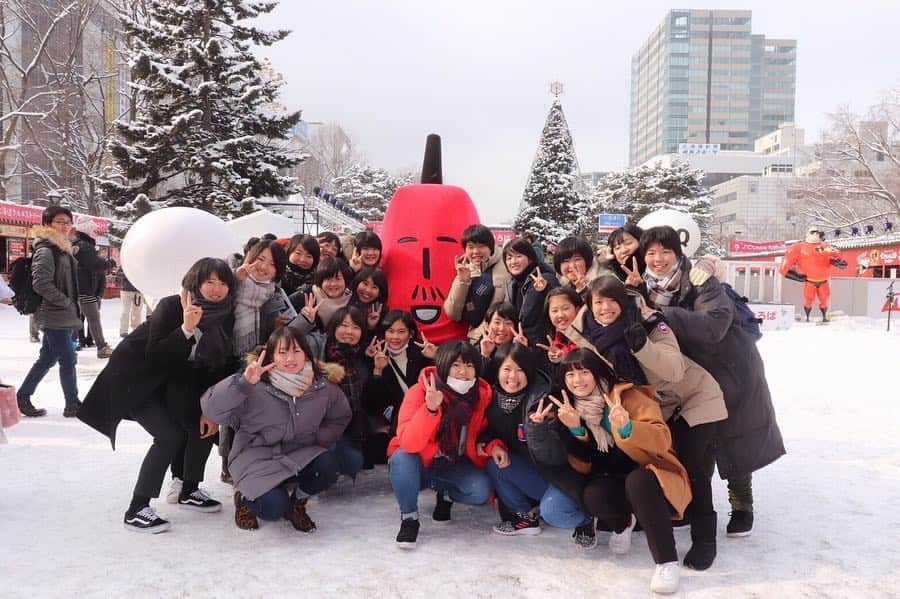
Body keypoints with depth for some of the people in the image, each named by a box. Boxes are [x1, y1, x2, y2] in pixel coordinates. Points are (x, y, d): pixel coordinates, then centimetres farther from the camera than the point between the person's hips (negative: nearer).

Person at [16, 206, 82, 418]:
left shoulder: (63, 249, 16)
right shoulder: (46, 250, -13)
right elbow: (41, 283, -21)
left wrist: (73, 308, 14)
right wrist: (66, 302, -17)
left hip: (64, 316, 9)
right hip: (54, 316, -9)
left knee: (47, 359, 16)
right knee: (68, 359, -4)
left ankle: (22, 398, 26)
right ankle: (73, 405, 5)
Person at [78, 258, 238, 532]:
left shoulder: (225, 316, -11)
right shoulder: (171, 306, -26)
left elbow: (220, 367, -4)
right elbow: (154, 357, -30)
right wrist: (186, 327, -43)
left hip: (170, 380, 6)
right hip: (134, 377, -6)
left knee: (205, 425, -4)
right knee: (171, 435, -18)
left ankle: (189, 491, 16)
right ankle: (136, 510, -6)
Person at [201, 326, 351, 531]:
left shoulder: (322, 389, -3)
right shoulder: (255, 389, -15)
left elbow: (340, 418, 15)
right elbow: (211, 409, -22)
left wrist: (317, 438, -1)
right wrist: (243, 383, -34)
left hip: (299, 455, 4)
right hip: (257, 458, -3)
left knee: (327, 467, -27)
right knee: (275, 508, -26)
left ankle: (297, 502, 8)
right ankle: (245, 497, 13)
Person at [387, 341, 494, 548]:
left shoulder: (482, 394, -13)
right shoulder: (420, 392, -23)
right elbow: (408, 443, -35)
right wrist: (431, 408, -49)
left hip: (454, 466, 3)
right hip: (418, 464, -2)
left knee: (481, 491, -24)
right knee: (402, 458, -34)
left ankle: (446, 494, 10)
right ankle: (409, 517, -9)